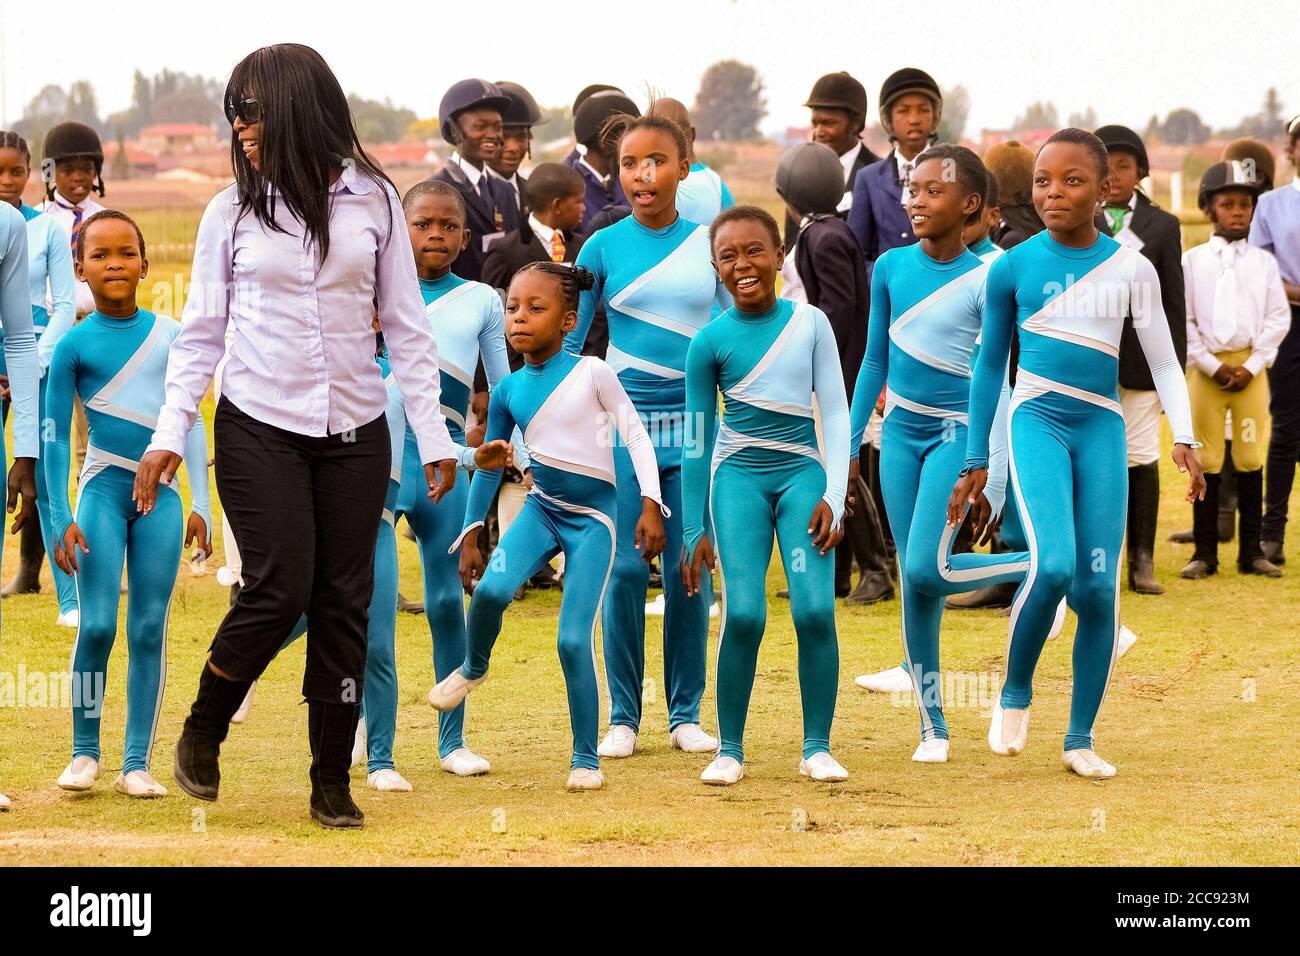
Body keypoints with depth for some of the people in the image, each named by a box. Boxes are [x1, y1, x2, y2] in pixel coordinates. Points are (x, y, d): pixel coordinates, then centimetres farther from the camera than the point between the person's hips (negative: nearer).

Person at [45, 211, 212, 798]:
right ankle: (85, 753, 7)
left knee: (150, 629, 0)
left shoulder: (170, 335, 6)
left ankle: (137, 763, 2)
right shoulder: (75, 344, -1)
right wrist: (62, 518, -5)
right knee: (98, 625, -9)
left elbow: (190, 423, 12)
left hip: (160, 492, 2)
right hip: (102, 488, -2)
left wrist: (202, 504, 7)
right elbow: (56, 436, 1)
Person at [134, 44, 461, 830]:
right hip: (259, 431, -1)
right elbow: (202, 331, 4)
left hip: (355, 432, 1)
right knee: (279, 591, -10)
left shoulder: (372, 202, 2)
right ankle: (203, 734, 13)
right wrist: (171, 433, -4)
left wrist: (434, 433, 1)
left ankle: (333, 781, 9)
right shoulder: (233, 212, 2)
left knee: (344, 602, 1)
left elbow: (405, 324, 5)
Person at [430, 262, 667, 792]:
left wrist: (650, 506, -12)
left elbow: (635, 435, -5)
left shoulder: (592, 373, -11)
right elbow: (489, 465, 12)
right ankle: (474, 668, 7)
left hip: (593, 518, -3)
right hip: (542, 508, 3)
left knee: (574, 639, -10)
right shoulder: (508, 391, 1)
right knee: (492, 587, -25)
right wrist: (470, 537, 14)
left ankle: (586, 759, 3)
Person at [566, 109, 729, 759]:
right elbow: (566, 342, 7)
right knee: (625, 568, -3)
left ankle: (686, 712, 12)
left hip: (694, 422, 1)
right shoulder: (604, 247, 1)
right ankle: (623, 716, 7)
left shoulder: (707, 242, 4)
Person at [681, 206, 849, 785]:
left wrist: (833, 497, -6)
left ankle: (817, 747, -3)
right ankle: (730, 748, -2)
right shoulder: (710, 341, 0)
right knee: (743, 612, -15)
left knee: (815, 608, -14)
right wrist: (695, 531, 6)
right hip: (738, 477, -1)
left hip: (802, 472, 1)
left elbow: (836, 413, 4)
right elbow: (697, 442, 6)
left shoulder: (811, 323, 2)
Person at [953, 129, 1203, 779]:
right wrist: (975, 461, 10)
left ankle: (1081, 738, 9)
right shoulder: (1012, 267, 0)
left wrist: (1183, 438, -8)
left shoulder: (1130, 268, 1)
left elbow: (1163, 361, 5)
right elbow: (990, 364, 9)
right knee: (1052, 566, -23)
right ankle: (1015, 691, 2)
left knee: (1098, 587, -3)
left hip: (1102, 428, 2)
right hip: (1037, 419, -2)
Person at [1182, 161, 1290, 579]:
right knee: (1206, 459, 1)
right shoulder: (1192, 261, 3)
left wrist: (1251, 367, -7)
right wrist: (1214, 366, -8)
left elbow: (1277, 318, 2)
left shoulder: (1264, 262, 5)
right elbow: (1183, 320, -1)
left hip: (1251, 368, 1)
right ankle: (1205, 552, 6)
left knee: (1250, 457, 3)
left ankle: (1251, 551, 9)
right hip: (1206, 367, -1)